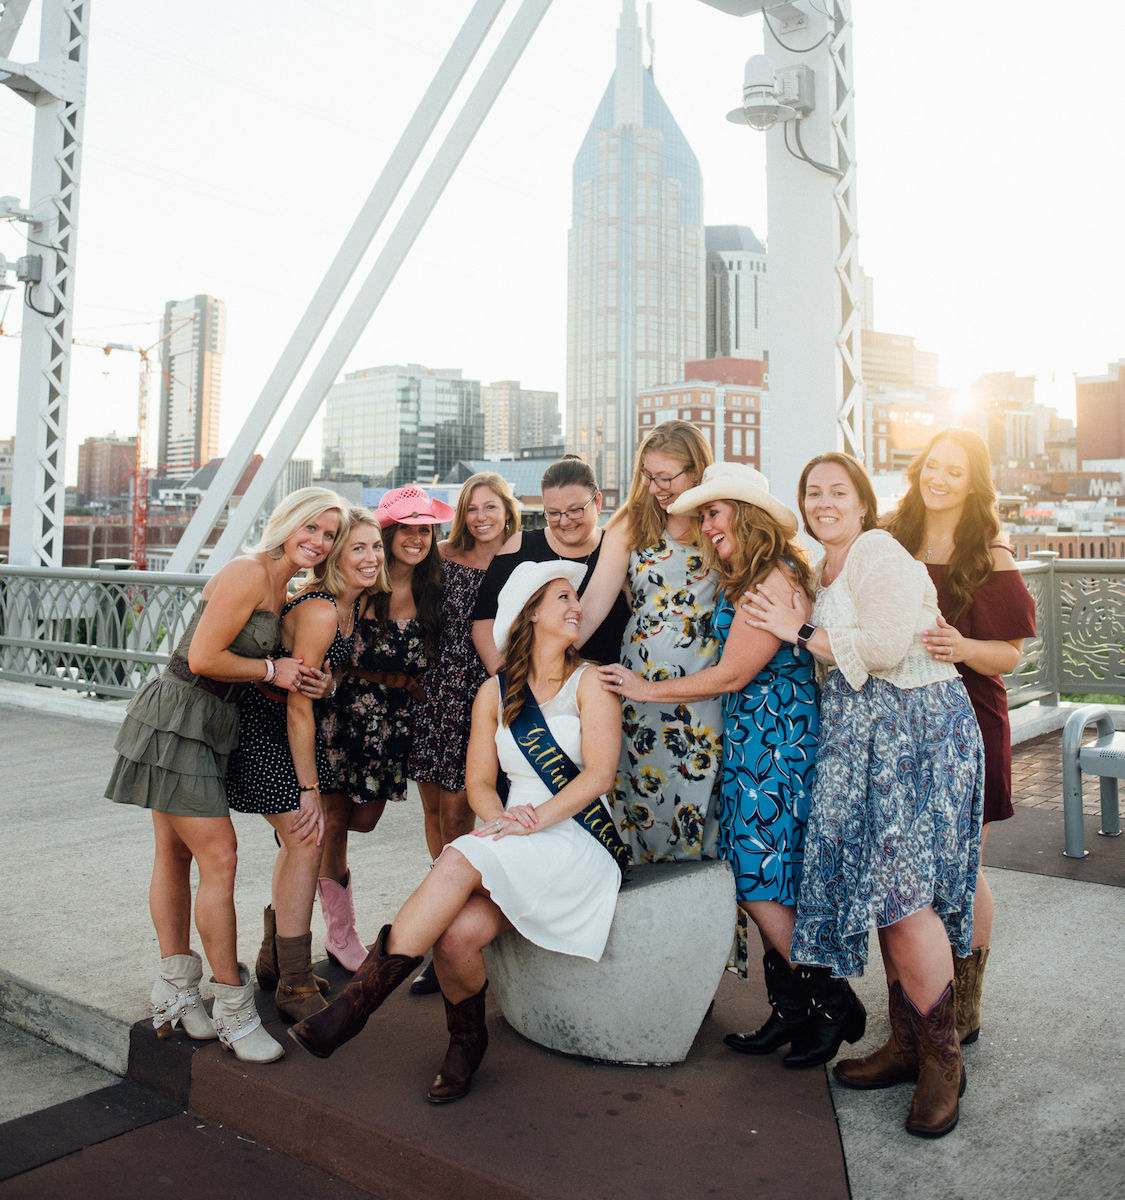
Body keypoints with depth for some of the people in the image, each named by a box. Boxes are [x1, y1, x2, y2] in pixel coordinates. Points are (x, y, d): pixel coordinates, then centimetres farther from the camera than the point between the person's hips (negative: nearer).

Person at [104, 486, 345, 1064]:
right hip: (177, 719, -9)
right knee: (219, 857, -7)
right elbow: (204, 658, -21)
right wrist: (272, 671, -10)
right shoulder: (248, 573, -17)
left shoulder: (279, 585, 12)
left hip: (204, 724, 10)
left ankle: (174, 990, 25)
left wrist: (291, 676, -5)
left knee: (175, 852, 15)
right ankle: (233, 1008, 3)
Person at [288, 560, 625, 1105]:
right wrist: (500, 818, -12)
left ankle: (355, 1003, -24)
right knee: (457, 934, -27)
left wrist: (533, 820, -19)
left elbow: (599, 773, -8)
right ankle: (466, 1040, 3)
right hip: (515, 846, 3)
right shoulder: (495, 692, 14)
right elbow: (479, 780, 9)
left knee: (459, 861, -31)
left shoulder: (591, 682, 4)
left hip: (580, 841, -3)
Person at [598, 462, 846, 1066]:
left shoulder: (775, 580, -16)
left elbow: (732, 675, -15)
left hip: (777, 738, -9)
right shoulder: (741, 579, 13)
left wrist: (649, 689, -5)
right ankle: (791, 1014, 20)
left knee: (763, 884, -4)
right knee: (754, 877, 9)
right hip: (748, 735, 9)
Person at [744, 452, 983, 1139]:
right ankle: (908, 1045, 20)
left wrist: (803, 632, -11)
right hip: (861, 738, 9)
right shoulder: (826, 569, 19)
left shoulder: (879, 554, -8)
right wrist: (802, 631, 6)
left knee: (901, 892, -11)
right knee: (884, 892, 9)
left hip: (916, 729, -9)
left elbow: (884, 647, -21)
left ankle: (943, 1057, 4)